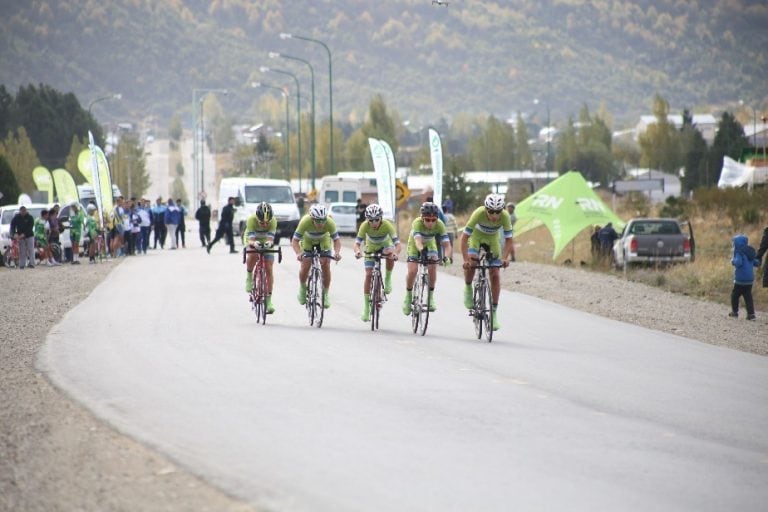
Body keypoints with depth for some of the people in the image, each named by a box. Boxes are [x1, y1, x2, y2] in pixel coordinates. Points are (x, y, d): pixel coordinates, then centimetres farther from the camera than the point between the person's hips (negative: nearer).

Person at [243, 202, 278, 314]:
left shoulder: (273, 221, -31)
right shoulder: (251, 220, -34)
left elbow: (271, 238, -38)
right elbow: (250, 239, -39)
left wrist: (269, 243, -62)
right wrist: (254, 243, -62)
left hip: (266, 243, 1)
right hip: (253, 241, -1)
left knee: (268, 269, -10)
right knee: (251, 256, -34)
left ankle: (269, 300, -5)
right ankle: (249, 277, -6)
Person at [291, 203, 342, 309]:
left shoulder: (330, 223, -35)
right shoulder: (305, 222, -38)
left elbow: (336, 239, -28)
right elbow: (295, 240, -35)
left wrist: (337, 252, -48)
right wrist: (298, 253, -53)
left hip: (323, 241, 1)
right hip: (307, 241, -1)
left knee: (326, 266, -12)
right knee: (305, 266, -14)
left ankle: (325, 295, 4)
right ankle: (302, 287, 16)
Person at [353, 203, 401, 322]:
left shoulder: (387, 225, -33)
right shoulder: (365, 226, -30)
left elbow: (397, 244, -38)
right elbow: (357, 242, -35)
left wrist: (395, 253, -60)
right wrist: (357, 251, -58)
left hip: (385, 245, -1)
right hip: (371, 247, 1)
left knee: (390, 254, -36)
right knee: (368, 274, -9)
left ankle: (388, 279, -11)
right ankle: (366, 307, -1)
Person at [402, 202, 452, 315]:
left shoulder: (439, 225, -31)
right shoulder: (417, 223, -38)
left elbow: (446, 244, -37)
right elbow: (418, 241, -53)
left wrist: (447, 257, -58)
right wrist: (422, 252, -74)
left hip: (430, 244, 2)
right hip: (415, 246, -2)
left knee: (432, 267, -21)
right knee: (412, 271, -18)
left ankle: (430, 297, -5)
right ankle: (408, 296, 6)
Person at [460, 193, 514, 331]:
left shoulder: (505, 216, -32)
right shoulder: (479, 213, -37)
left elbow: (508, 240, -26)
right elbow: (464, 238, -35)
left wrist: (505, 258, -42)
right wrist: (466, 260, -44)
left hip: (493, 238, 1)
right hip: (477, 234, -1)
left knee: (494, 274, -6)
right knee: (471, 262, -28)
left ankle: (494, 312, 1)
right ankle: (468, 288, 1)